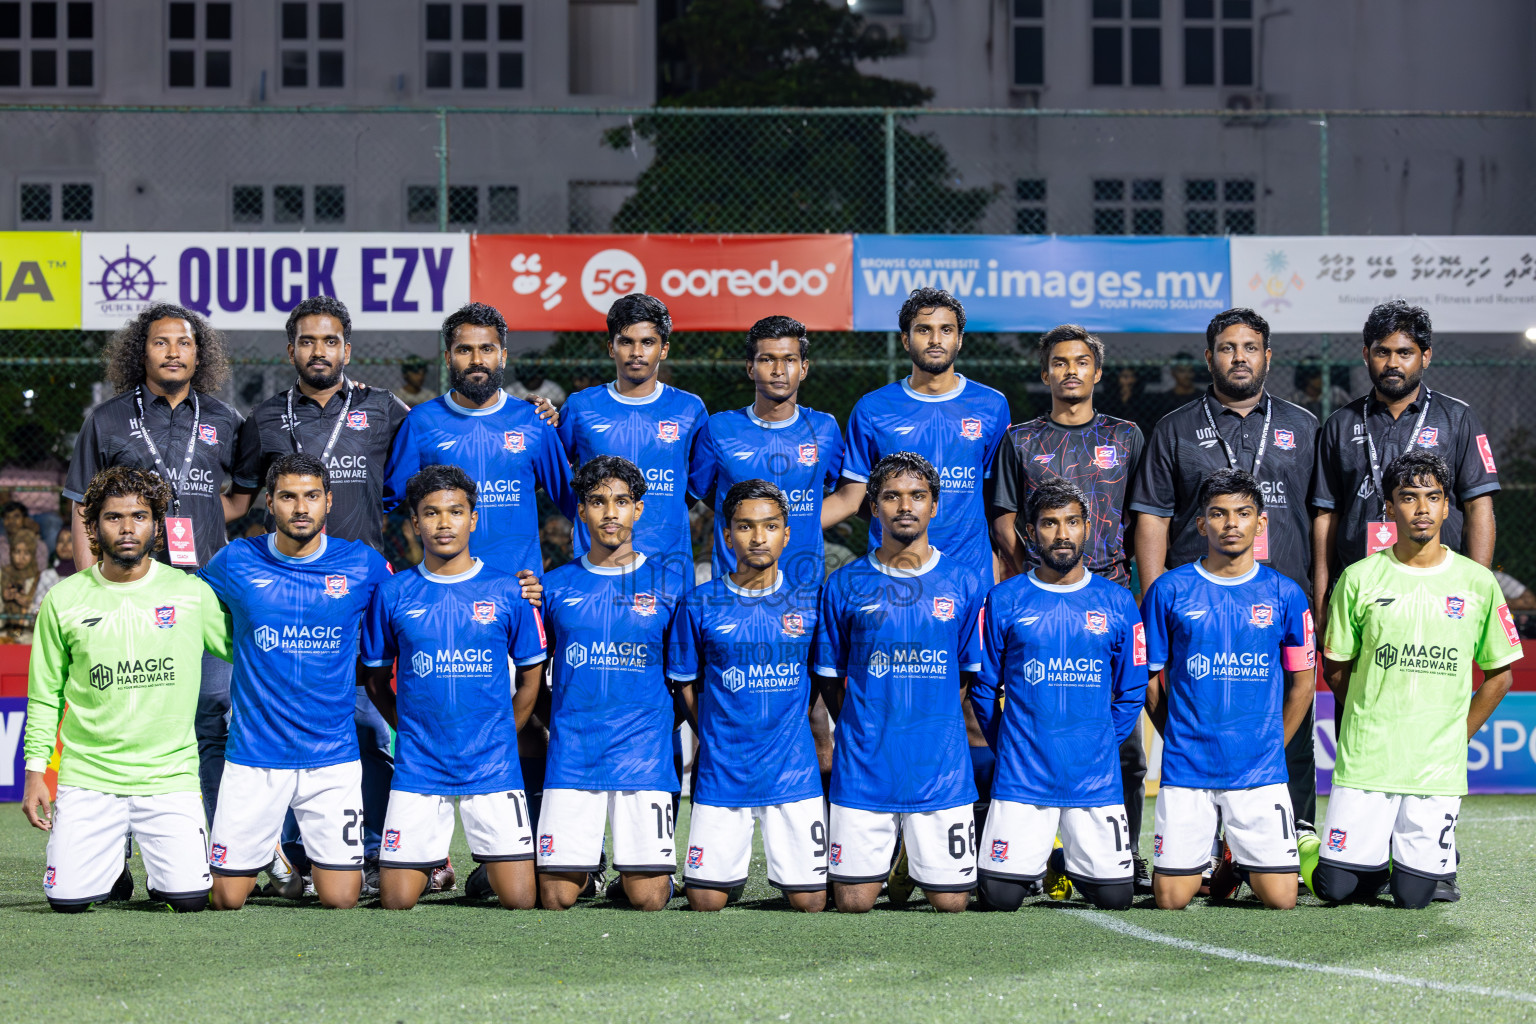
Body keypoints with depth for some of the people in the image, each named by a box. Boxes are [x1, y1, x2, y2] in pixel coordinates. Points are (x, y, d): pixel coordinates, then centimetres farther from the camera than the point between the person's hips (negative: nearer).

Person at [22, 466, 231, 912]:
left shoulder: (192, 593, 1)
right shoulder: (63, 600, 3)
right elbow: (44, 696, 9)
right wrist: (35, 771, 4)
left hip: (170, 774, -1)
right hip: (88, 776, 1)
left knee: (189, 898, -13)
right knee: (68, 899, -8)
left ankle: (162, 874, 23)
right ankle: (111, 868, 26)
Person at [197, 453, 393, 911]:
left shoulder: (363, 564, -1)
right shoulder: (236, 562, -1)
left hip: (333, 754, 0)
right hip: (254, 755, 0)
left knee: (340, 899, -3)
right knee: (228, 899, 2)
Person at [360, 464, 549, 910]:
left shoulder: (508, 591, 1)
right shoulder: (392, 594, 2)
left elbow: (531, 675, 10)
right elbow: (376, 678, 12)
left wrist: (499, 739, 7)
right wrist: (412, 731, 5)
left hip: (494, 769, 0)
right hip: (418, 768, 1)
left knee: (519, 899, -7)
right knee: (396, 901, -2)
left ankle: (490, 866, 23)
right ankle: (432, 858, 27)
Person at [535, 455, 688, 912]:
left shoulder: (670, 583, 7)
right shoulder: (555, 585, 8)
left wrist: (663, 727, 4)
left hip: (644, 755, -1)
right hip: (571, 752, 1)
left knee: (647, 899, -8)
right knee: (556, 898, -3)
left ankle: (644, 869, 24)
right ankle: (583, 866, 28)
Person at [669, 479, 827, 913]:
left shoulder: (811, 598, 1)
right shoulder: (701, 604, -1)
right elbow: (688, 685, 8)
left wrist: (792, 738, 7)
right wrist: (718, 744, 4)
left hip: (794, 775, 0)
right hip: (721, 775, 0)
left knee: (810, 901, -2)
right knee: (704, 901, 1)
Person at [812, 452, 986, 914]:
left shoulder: (964, 583, 3)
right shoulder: (845, 585, 2)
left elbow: (971, 674, 10)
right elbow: (831, 677, 10)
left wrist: (933, 732, 5)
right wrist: (864, 736, 3)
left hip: (941, 768, 0)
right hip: (863, 768, 0)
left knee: (950, 902, 0)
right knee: (853, 902, -1)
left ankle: (918, 866, 31)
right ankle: (885, 859, 31)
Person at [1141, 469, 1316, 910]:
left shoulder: (1285, 594, 2)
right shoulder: (1169, 590, 0)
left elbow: (1302, 682, 10)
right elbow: (1149, 678, 8)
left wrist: (1268, 750, 8)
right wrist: (1181, 740, 6)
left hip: (1260, 773, 0)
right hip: (1186, 772, 0)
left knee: (1280, 899, -5)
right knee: (1171, 900, -2)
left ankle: (1241, 857, 26)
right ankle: (1200, 855, 30)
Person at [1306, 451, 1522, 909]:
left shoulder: (1477, 583, 2)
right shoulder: (1359, 578, 0)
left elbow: (1499, 674, 11)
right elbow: (1335, 669, 9)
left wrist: (1455, 740, 6)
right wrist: (1377, 723, 8)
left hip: (1438, 767, 0)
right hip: (1365, 761, 0)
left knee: (1413, 896, -6)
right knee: (1335, 886, -5)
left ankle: (1440, 859, 28)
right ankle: (1377, 853, 27)